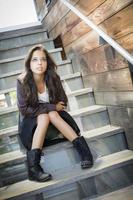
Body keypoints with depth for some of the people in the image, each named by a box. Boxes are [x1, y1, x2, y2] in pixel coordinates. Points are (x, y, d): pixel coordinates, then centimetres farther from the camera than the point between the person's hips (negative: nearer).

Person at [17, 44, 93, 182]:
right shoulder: (22, 81, -19)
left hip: (52, 114, 2)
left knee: (52, 114, -31)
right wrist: (51, 107, -23)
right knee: (44, 116, -33)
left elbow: (63, 101, -3)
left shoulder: (53, 78, -13)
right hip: (31, 120, -2)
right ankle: (32, 164, -41)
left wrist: (40, 107, -16)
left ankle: (81, 147, -34)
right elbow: (24, 109, -18)